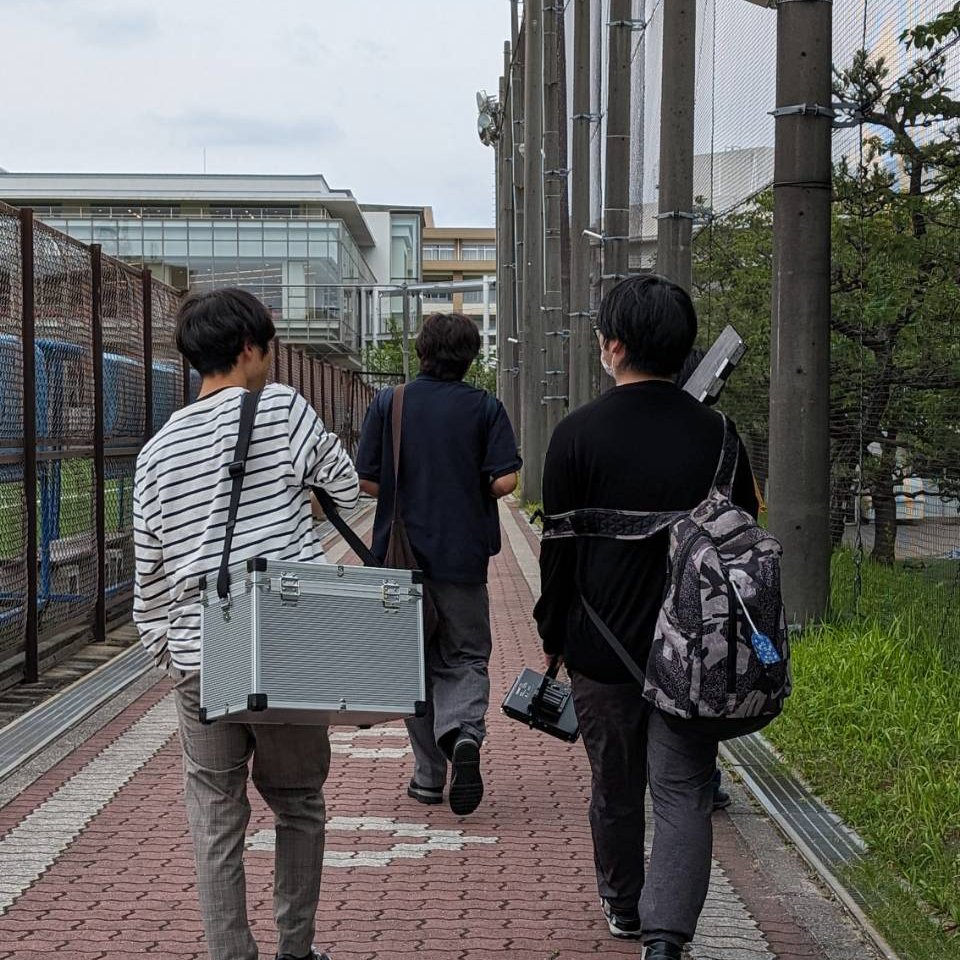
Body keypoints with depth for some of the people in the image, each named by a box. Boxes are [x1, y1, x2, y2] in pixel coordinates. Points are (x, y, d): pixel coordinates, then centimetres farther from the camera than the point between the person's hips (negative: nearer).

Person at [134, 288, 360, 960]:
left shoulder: (158, 450, 7)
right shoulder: (283, 408, -4)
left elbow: (149, 571, 11)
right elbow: (347, 490, 7)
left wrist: (161, 647, 22)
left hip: (197, 658, 2)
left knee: (216, 820, 10)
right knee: (298, 803, 14)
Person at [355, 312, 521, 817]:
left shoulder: (387, 403, -1)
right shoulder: (486, 408, -3)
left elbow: (367, 481, -2)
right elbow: (504, 481, -10)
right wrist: (472, 494, 10)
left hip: (402, 553, 1)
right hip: (463, 556, -1)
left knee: (414, 661, 12)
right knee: (465, 657, 10)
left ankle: (429, 774, 14)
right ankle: (464, 732, -18)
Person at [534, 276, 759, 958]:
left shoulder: (580, 434, -8)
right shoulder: (716, 433, -2)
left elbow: (559, 547, -4)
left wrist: (553, 637, 9)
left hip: (603, 646, 0)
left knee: (615, 787, 17)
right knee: (684, 791, 3)